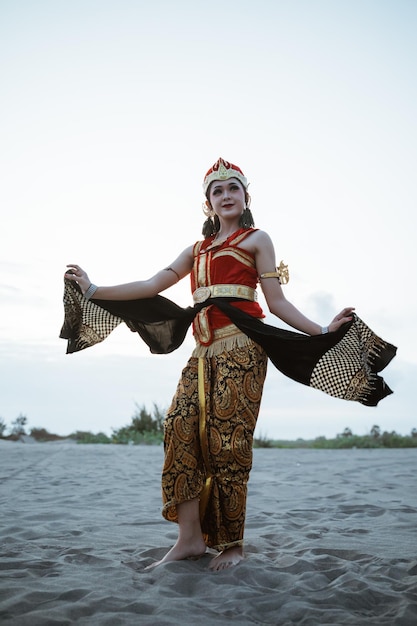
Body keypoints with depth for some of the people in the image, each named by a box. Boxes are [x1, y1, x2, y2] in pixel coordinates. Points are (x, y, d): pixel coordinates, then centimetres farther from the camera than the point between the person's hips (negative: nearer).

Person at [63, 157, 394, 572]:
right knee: (181, 428, -9)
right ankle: (189, 538, -4)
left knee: (227, 440, -9)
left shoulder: (256, 239, 12)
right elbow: (152, 286, 19)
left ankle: (231, 544, 1)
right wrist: (92, 291, 16)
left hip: (240, 348, -5)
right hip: (204, 351, 5)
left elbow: (277, 303, 5)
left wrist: (322, 331, -6)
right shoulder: (197, 249, 25)